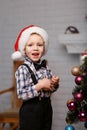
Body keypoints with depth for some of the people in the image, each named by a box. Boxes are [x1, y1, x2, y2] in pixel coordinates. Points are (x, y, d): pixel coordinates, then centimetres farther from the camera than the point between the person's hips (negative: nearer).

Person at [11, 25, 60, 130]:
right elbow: (21, 94, -22)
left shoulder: (46, 68, 3)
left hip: (47, 107, 6)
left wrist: (54, 84, -5)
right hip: (30, 110, -6)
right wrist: (40, 85, -23)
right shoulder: (22, 70, -15)